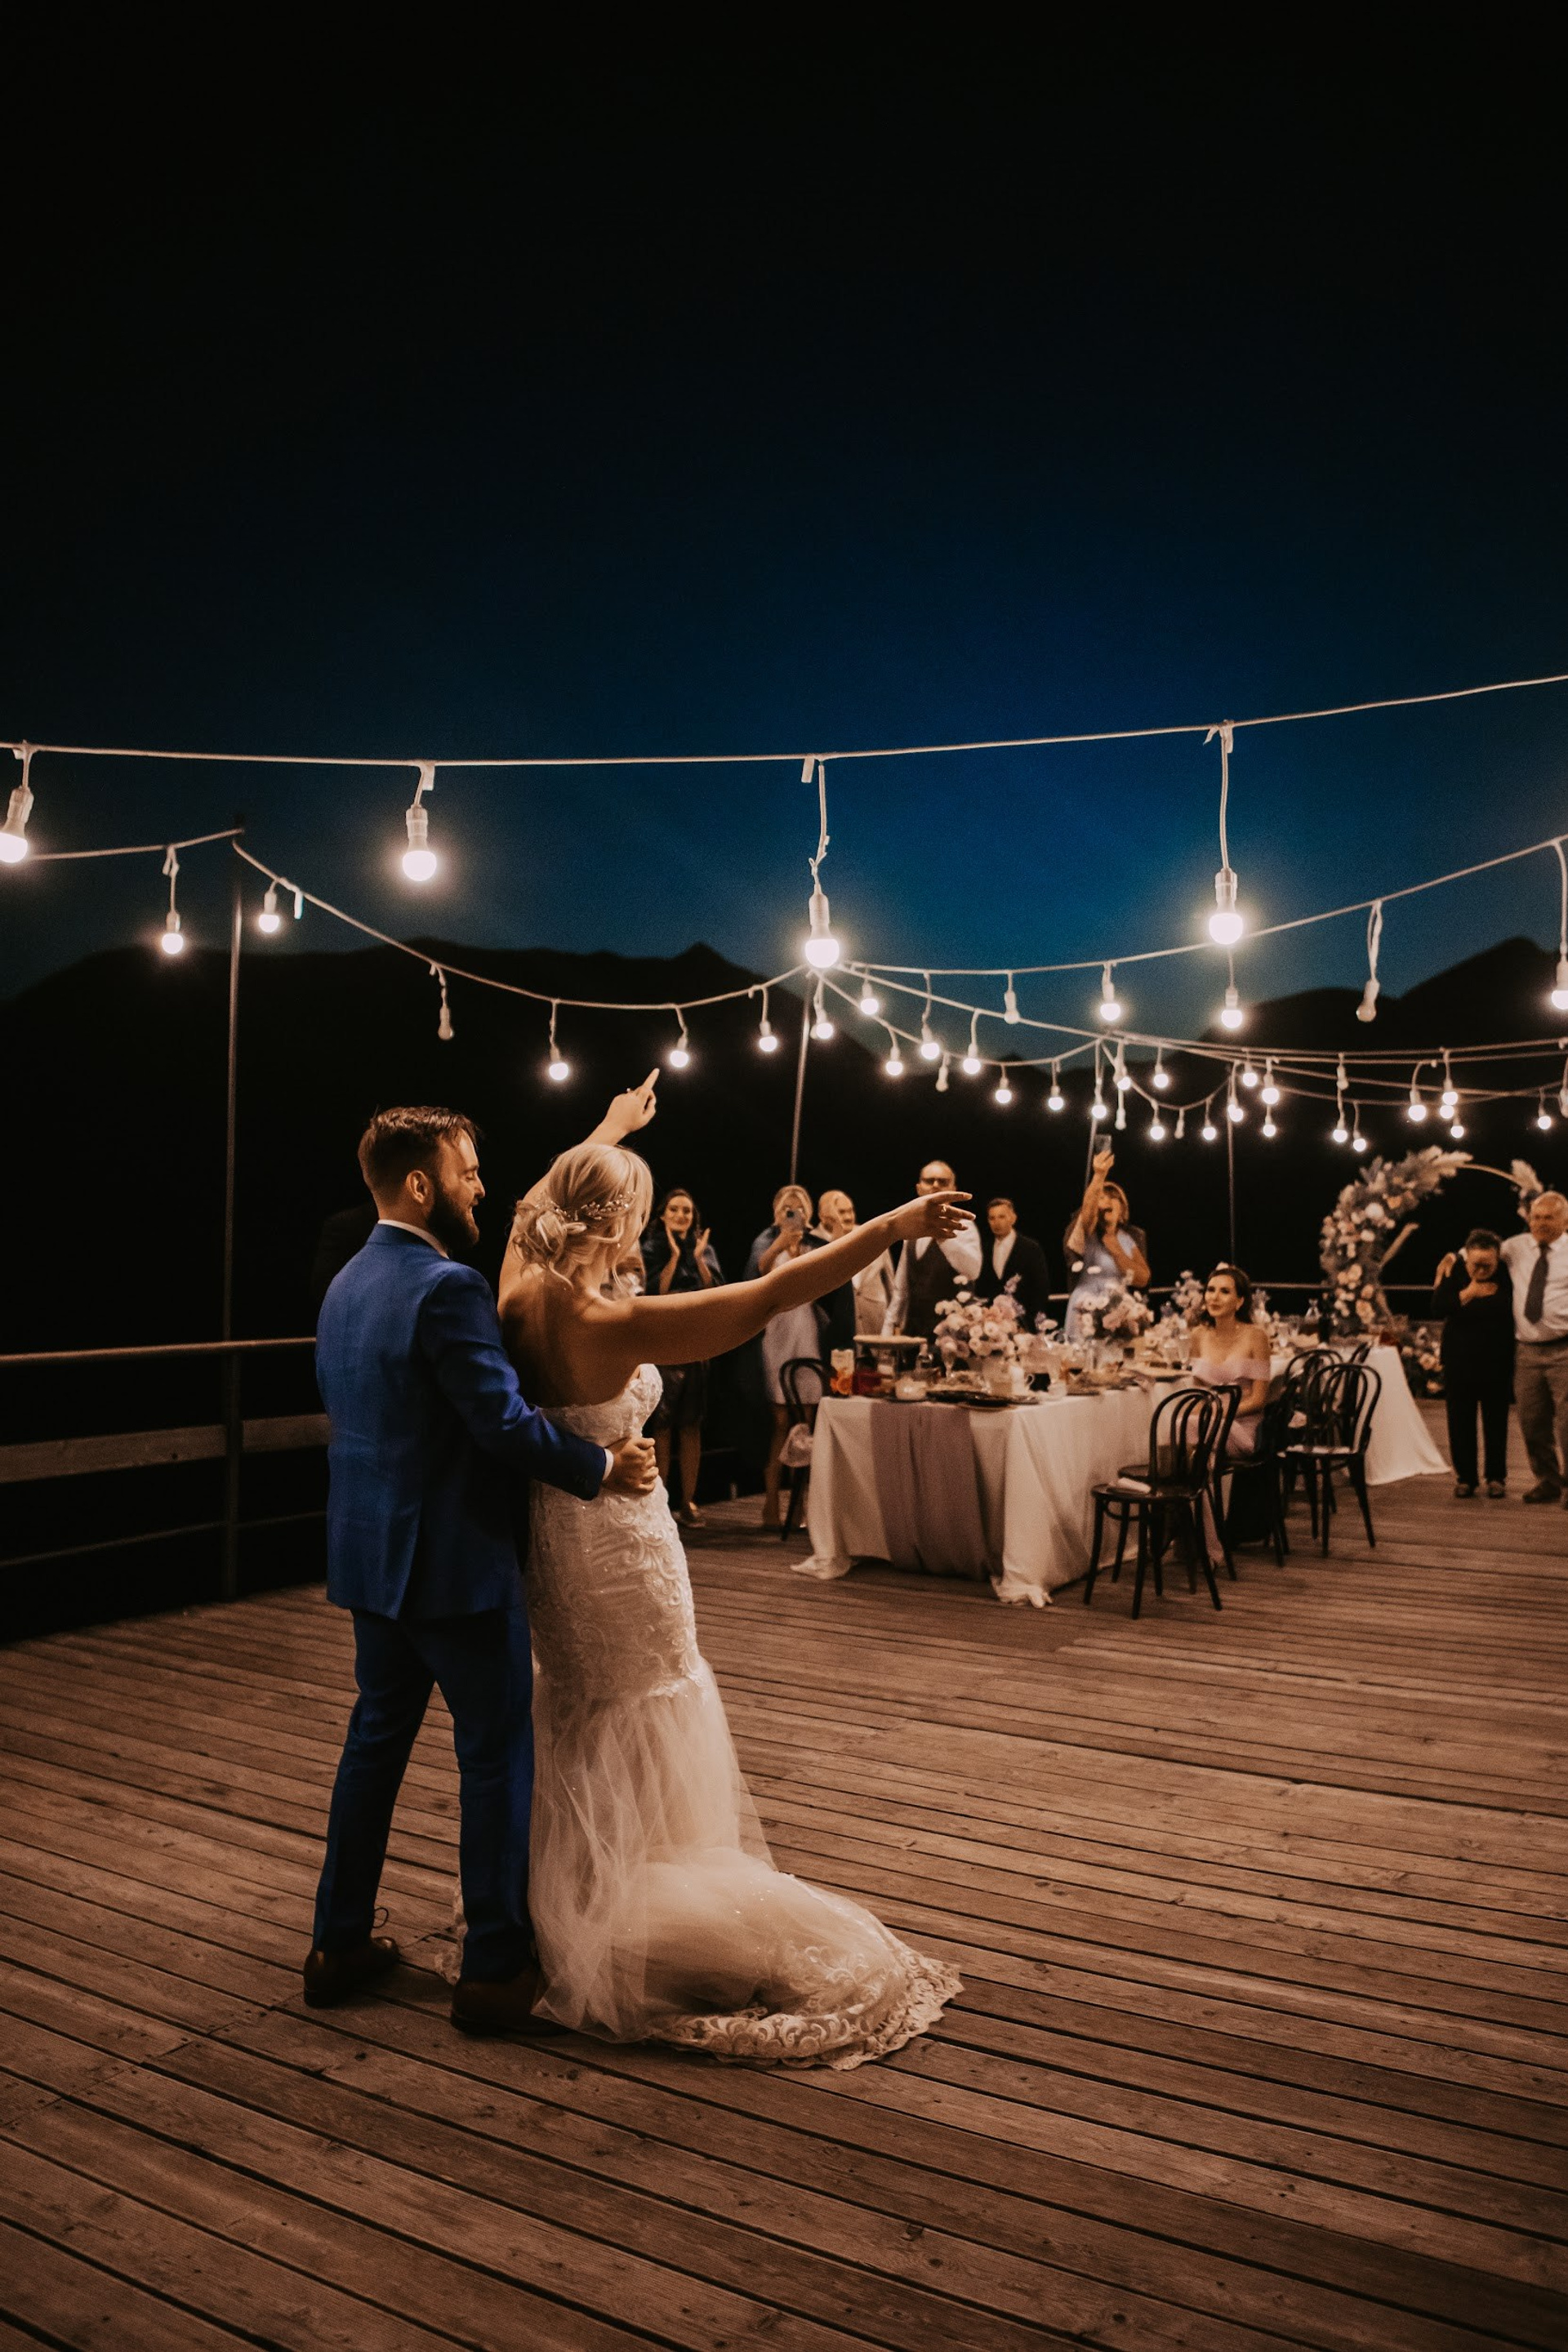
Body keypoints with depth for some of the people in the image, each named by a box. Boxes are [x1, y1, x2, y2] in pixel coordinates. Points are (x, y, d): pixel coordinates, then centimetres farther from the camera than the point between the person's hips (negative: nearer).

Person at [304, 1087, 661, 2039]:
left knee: (377, 1738, 18)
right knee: (498, 1754, 4)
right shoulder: (446, 1287, -20)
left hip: (372, 1553, 9)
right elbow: (507, 1423, -24)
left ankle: (340, 1944, 28)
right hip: (454, 1560, -9)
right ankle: (497, 1969, 12)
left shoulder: (348, 1283, 9)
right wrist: (605, 1466, -13)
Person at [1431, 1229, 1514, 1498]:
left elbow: (1511, 1311, -16)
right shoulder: (1454, 1270, -8)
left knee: (1496, 1420, 7)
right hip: (1459, 1359, 1)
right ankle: (1465, 1477, 16)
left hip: (1496, 1361, -1)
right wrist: (1467, 1294, -25)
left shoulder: (1506, 1274, -9)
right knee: (1460, 1420, 5)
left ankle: (1496, 1477, 20)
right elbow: (1436, 1310, -15)